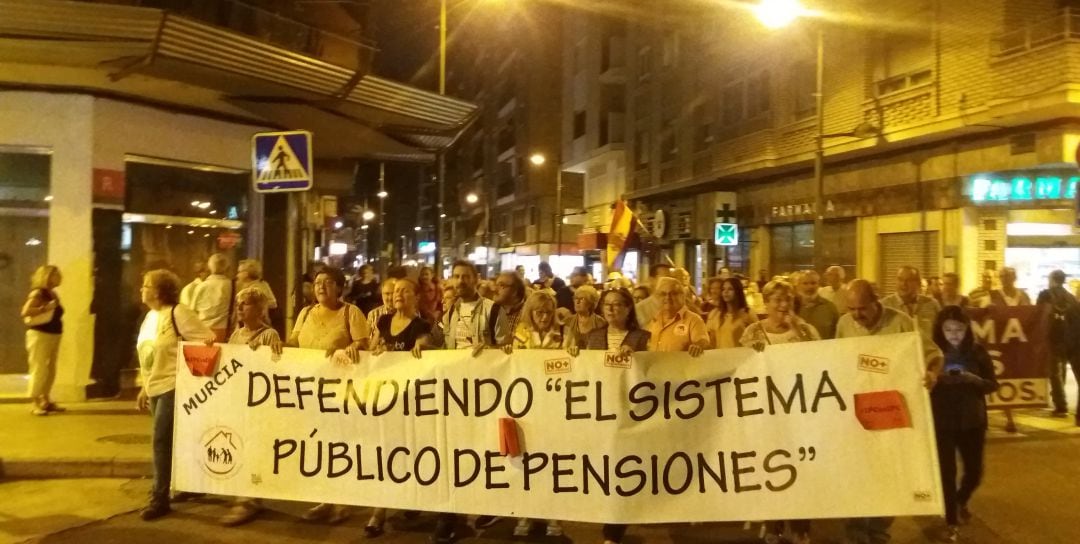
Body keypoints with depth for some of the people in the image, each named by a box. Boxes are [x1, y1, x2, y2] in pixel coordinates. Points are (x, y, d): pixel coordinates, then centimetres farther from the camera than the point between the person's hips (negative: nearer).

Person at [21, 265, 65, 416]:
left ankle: (45, 401, 20)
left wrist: (56, 309, 11)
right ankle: (35, 404, -4)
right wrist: (45, 308, -23)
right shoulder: (38, 293, -11)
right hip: (40, 335, -9)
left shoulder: (53, 294, 15)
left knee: (50, 370, 12)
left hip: (53, 335, 9)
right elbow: (25, 312, -22)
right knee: (39, 370, -8)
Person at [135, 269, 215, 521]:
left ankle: (160, 499, 2)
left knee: (162, 440, -8)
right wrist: (145, 388, 18)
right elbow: (148, 356, 18)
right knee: (170, 441, 14)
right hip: (156, 388, 9)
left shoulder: (178, 313, -14)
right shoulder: (150, 316, 12)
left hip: (174, 387, -9)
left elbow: (210, 341, -17)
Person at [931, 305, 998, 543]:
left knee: (974, 471, 10)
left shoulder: (977, 352, -1)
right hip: (941, 422, -2)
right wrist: (938, 379, -22)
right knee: (947, 472, 0)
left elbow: (992, 384, 1)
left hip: (972, 421, 2)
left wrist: (975, 379, -19)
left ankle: (961, 501, 42)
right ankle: (952, 523, 16)